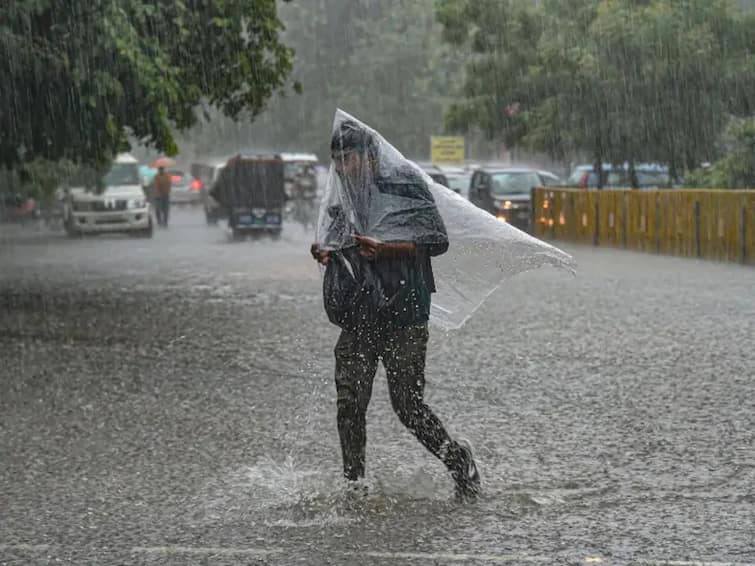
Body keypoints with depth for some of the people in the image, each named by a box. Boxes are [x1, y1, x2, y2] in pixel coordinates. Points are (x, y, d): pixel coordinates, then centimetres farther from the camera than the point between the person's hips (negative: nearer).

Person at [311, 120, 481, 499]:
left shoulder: (403, 188, -3)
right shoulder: (346, 205, 17)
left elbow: (438, 240, -8)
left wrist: (387, 249, -19)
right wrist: (326, 254, 7)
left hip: (403, 315, -6)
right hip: (357, 319, 6)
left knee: (407, 404, -6)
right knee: (349, 404, -3)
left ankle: (459, 461, 15)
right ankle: (353, 484, 5)